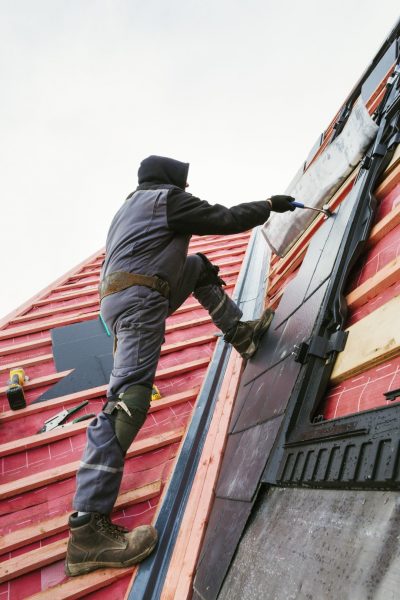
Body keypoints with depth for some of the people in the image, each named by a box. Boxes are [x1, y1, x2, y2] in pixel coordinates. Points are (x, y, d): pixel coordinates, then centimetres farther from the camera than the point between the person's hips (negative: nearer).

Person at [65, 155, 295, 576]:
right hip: (139, 300, -10)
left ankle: (240, 333, 24)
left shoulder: (130, 206, 29)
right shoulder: (166, 197, 3)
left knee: (200, 266, 26)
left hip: (118, 299, 10)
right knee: (128, 399, -21)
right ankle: (87, 531, -25)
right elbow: (227, 219, 2)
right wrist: (269, 205, 16)